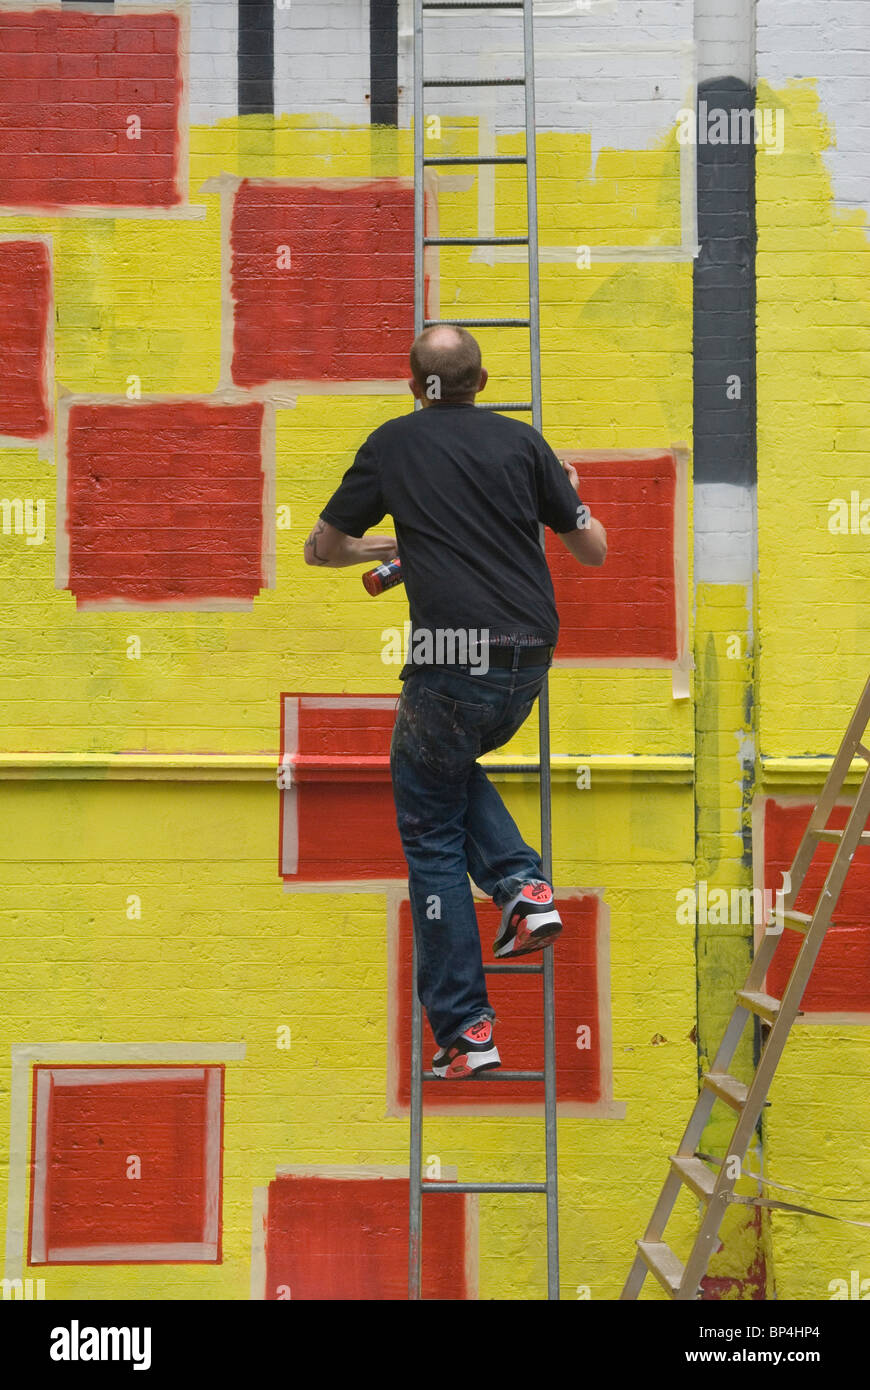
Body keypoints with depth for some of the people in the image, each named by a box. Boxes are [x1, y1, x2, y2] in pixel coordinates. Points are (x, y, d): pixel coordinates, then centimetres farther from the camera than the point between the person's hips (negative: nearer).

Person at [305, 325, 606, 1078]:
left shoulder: (394, 444, 7)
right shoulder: (522, 441, 11)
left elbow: (321, 548, 16)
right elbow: (595, 549, 14)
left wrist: (377, 549, 36)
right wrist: (568, 492, 33)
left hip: (453, 655, -4)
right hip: (530, 656, 4)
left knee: (433, 835, 8)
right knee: (456, 764, 32)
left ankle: (465, 1030, 4)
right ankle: (524, 886, 9)